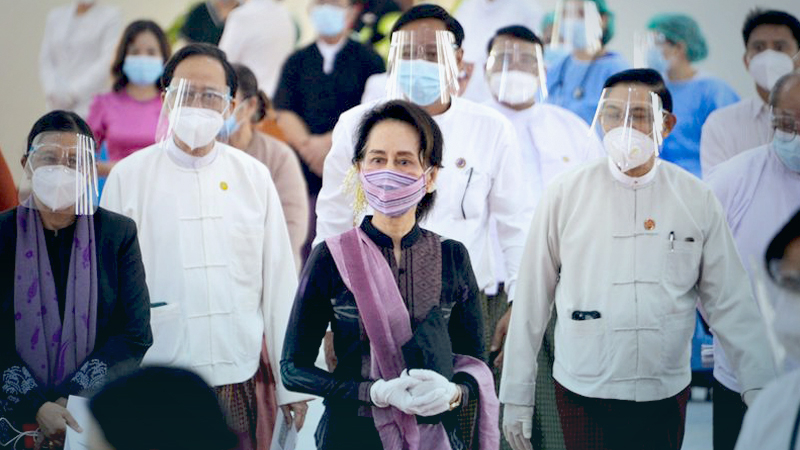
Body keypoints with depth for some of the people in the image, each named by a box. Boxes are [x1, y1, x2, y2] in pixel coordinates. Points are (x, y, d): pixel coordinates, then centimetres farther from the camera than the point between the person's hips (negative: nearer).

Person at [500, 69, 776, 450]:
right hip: (582, 393, -1)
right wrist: (516, 397, 2)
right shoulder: (565, 195, -3)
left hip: (665, 394, 1)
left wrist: (761, 389, -2)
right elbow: (532, 300, 1)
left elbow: (729, 302, 4)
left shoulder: (697, 200, 0)